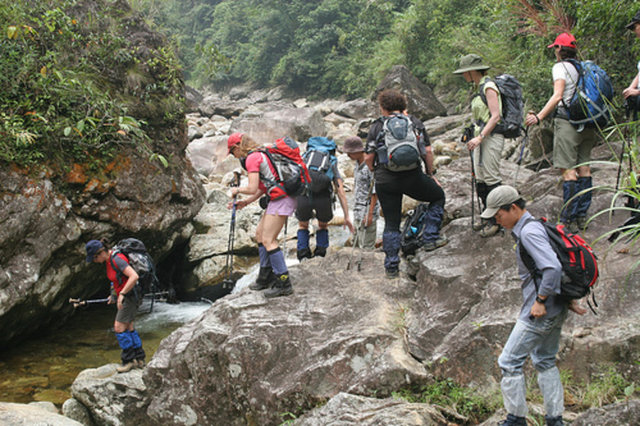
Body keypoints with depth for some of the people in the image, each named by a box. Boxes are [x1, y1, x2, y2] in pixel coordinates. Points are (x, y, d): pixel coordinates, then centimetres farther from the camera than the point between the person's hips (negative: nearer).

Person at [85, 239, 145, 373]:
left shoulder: (117, 260, -24)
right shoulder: (109, 260, 7)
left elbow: (134, 276, -32)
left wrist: (122, 294, -29)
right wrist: (114, 294, 22)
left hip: (130, 296, -10)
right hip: (123, 296, 10)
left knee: (119, 327, -10)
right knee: (128, 327, 13)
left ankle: (129, 359, 0)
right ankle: (139, 359, 19)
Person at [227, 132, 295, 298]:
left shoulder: (252, 158, -11)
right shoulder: (260, 154, 20)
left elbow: (252, 188, -17)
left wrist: (238, 190, 3)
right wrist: (245, 202, 19)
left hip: (281, 199, -10)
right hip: (278, 199, 10)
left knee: (268, 240, -10)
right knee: (260, 234, 15)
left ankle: (284, 283, -9)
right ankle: (266, 278, 22)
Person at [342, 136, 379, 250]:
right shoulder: (358, 164, 11)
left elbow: (375, 192, -16)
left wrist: (370, 214, -19)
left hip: (368, 209, -9)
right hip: (358, 210, 9)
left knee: (367, 246, -6)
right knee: (357, 245, 14)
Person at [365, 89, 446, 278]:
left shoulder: (377, 127, 7)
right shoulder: (415, 123, 11)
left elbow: (368, 158, 2)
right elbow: (428, 151, 6)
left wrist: (376, 172, 21)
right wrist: (431, 174, 18)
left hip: (385, 182, 1)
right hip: (413, 176, 0)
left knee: (391, 224, 11)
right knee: (438, 196, 26)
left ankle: (391, 267, 14)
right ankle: (430, 237, 16)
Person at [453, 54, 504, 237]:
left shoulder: (489, 86, -11)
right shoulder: (480, 88, 17)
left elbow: (495, 117, -19)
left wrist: (480, 137, -24)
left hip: (491, 137, -10)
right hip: (481, 138, 10)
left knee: (491, 178, -9)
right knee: (480, 180, 9)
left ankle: (497, 221, -3)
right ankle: (489, 218, 18)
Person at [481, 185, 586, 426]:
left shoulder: (529, 232, -19)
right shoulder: (537, 226, 12)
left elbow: (553, 268, -30)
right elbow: (560, 265, 16)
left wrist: (540, 300, -21)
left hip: (540, 312, -10)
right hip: (556, 310, 10)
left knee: (509, 362, 0)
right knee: (545, 362, 19)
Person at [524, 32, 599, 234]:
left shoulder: (560, 67, -7)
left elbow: (558, 96, -20)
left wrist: (539, 116, -27)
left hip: (567, 121, -8)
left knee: (568, 170, -8)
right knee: (584, 168, 10)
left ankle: (569, 220, -9)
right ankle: (582, 217, 15)